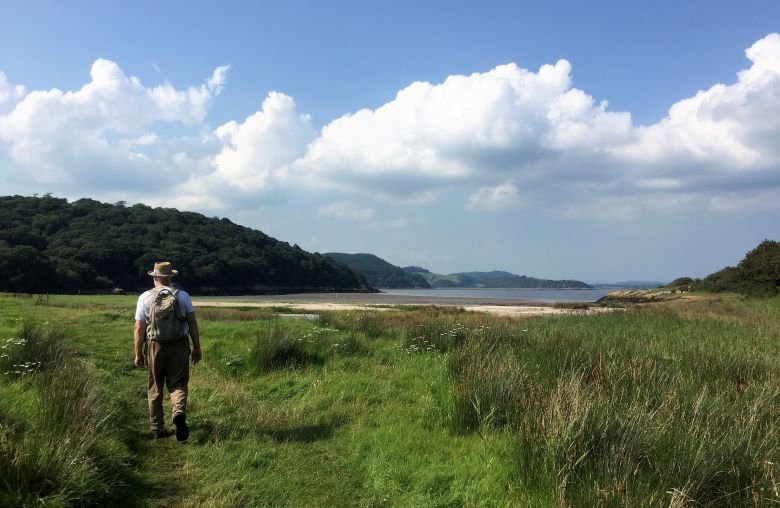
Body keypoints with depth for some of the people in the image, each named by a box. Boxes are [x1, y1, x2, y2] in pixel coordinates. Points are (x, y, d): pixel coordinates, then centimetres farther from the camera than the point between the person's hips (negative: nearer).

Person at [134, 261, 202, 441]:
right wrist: (197, 348, 8)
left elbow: (139, 328, -2)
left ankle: (157, 429, 18)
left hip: (155, 345, 0)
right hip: (179, 345, 0)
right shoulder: (183, 295, 3)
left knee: (155, 388, 13)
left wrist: (138, 354, 4)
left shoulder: (145, 298, 1)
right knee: (178, 384, 5)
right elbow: (192, 323, 1)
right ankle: (179, 412, -24)